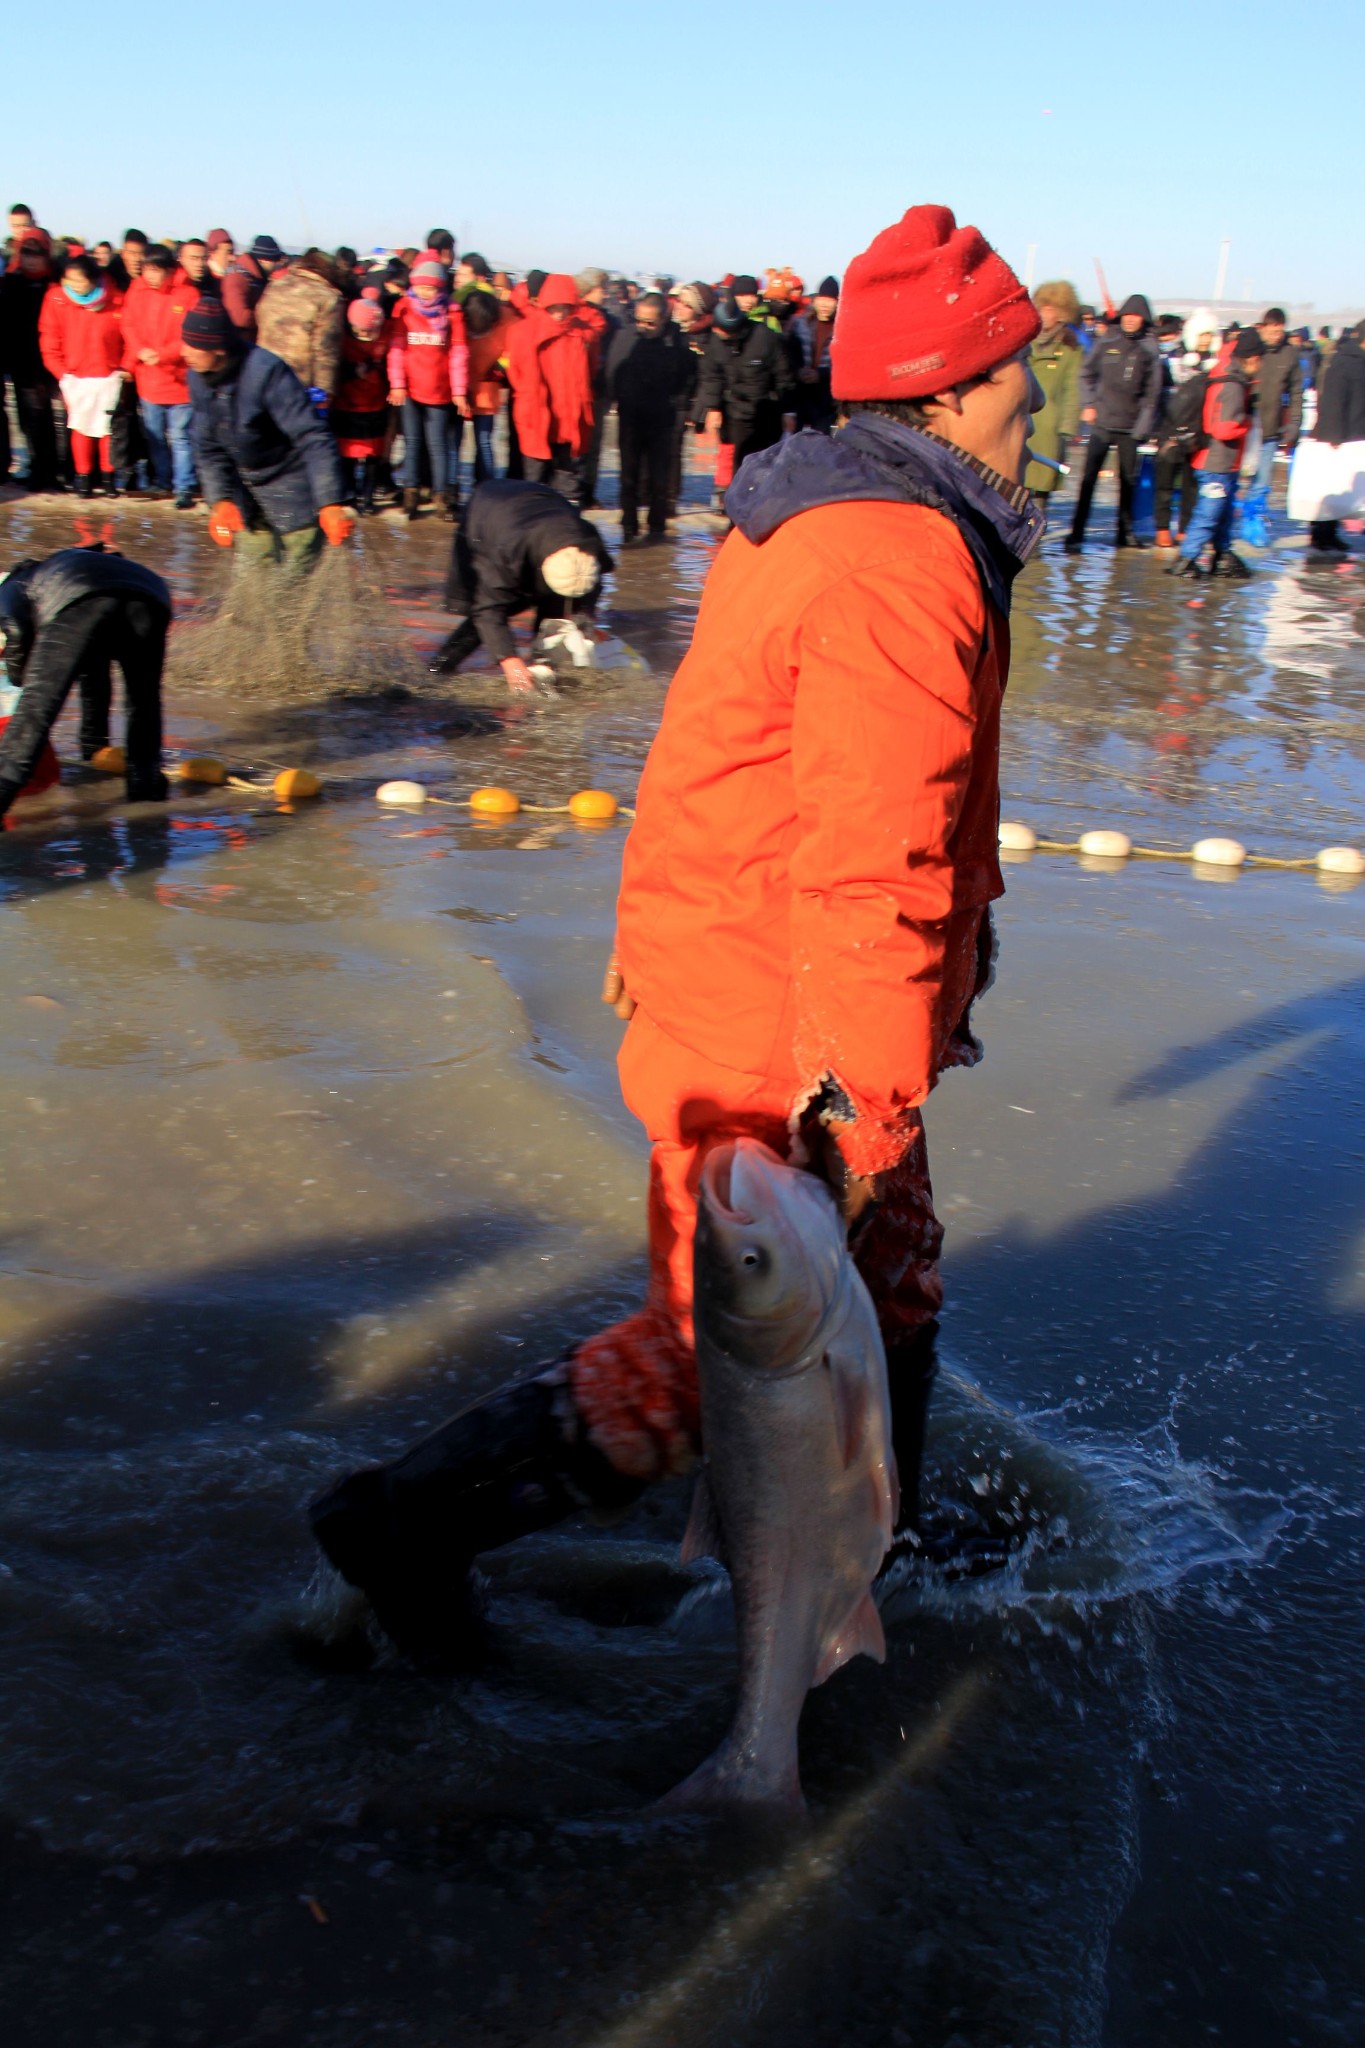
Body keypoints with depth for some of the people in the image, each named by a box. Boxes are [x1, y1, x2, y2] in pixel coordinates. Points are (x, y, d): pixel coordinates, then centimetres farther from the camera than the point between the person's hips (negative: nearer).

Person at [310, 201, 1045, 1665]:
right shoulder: (905, 569, -23)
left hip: (712, 963, 11)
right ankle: (417, 1519, 10)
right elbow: (870, 868, -27)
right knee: (718, 1349, 2)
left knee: (888, 1276, 23)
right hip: (778, 1039, -10)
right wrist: (868, 1099, -23)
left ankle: (872, 1539, 43)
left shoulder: (805, 515, 11)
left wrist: (653, 928, 25)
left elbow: (717, 757, 18)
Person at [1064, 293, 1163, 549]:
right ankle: (1076, 533, -5)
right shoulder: (1106, 343, 3)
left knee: (1128, 480, 8)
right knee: (1088, 478, -7)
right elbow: (1087, 373, 10)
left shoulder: (1150, 350, 3)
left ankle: (1125, 531, 18)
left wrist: (1142, 428, -4)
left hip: (1130, 428, 1)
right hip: (1101, 423, -1)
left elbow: (1152, 393, 2)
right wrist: (1088, 405, -1)